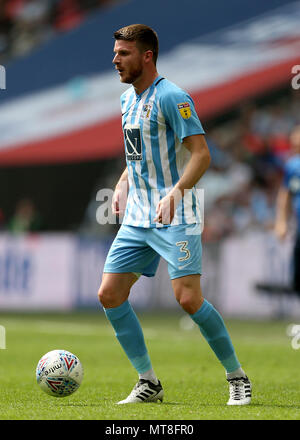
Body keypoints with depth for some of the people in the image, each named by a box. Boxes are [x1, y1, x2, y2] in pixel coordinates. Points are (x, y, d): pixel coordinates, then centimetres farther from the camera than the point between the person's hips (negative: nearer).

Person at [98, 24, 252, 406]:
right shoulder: (128, 99, 14)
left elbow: (201, 154, -17)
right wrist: (122, 184, 12)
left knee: (188, 299, -15)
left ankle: (237, 378, 2)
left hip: (176, 218, -8)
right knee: (109, 294, -1)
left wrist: (177, 190, -31)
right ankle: (148, 383, 8)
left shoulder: (170, 97, -12)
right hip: (137, 218, 8)